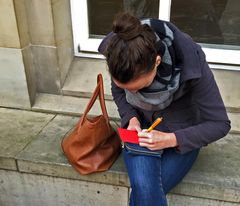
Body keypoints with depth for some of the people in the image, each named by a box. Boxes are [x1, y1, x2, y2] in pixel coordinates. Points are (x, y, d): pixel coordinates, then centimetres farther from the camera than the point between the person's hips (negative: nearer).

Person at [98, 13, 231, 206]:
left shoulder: (191, 61, -30)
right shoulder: (119, 52, -20)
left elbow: (220, 123, -18)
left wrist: (171, 139, -28)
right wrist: (131, 118, -16)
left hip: (181, 133, -1)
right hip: (142, 127, 2)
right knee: (144, 188, -25)